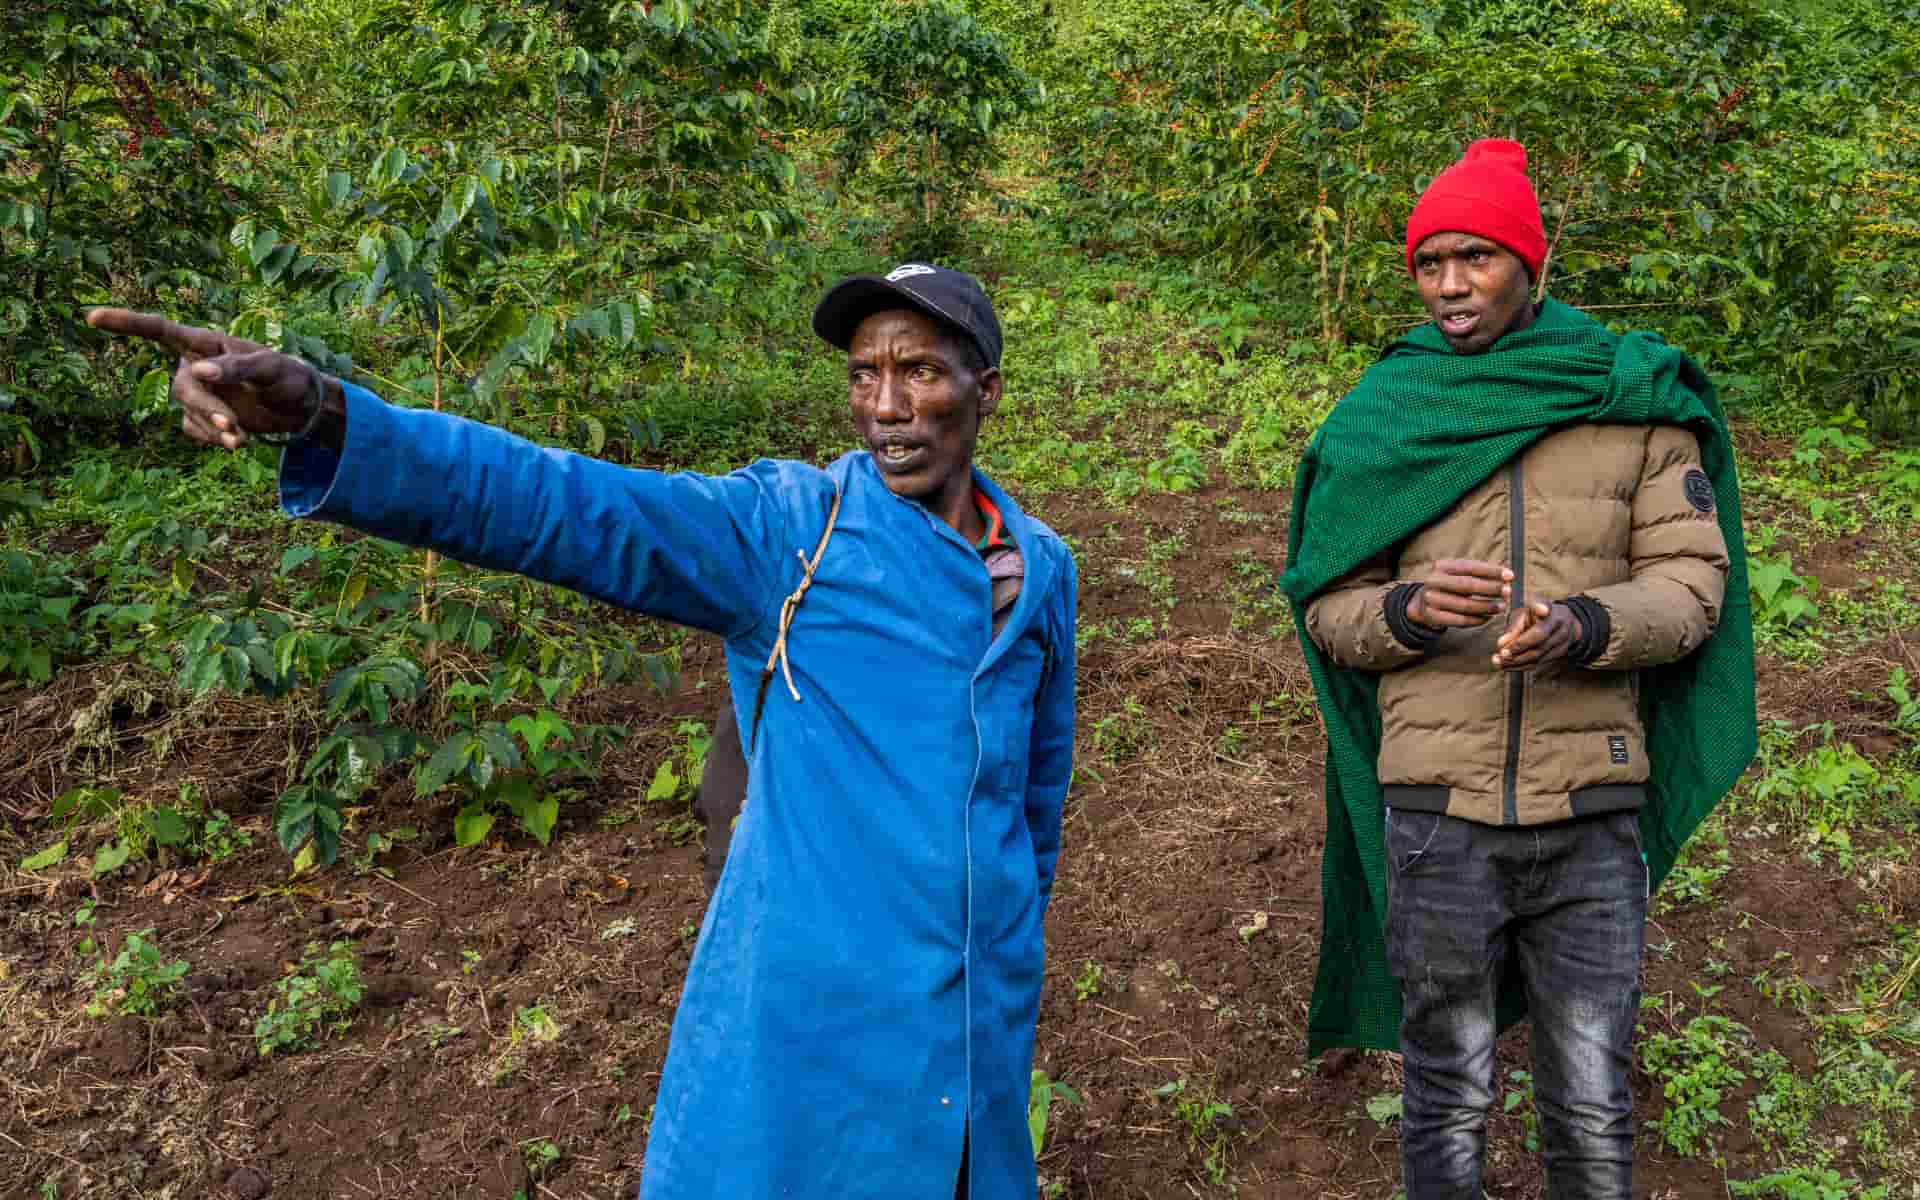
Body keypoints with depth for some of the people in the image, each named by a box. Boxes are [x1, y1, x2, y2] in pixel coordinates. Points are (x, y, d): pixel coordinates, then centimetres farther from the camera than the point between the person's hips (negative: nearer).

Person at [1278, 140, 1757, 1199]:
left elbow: (1691, 582, -1)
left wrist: (1580, 627, -21)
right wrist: (1411, 609, -19)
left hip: (1594, 807, 0)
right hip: (1438, 806, 0)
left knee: (1593, 1109, 12)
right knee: (1447, 1100, 12)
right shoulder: (1380, 418, 2)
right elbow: (1326, 606, 3)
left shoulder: (1634, 397, 2)